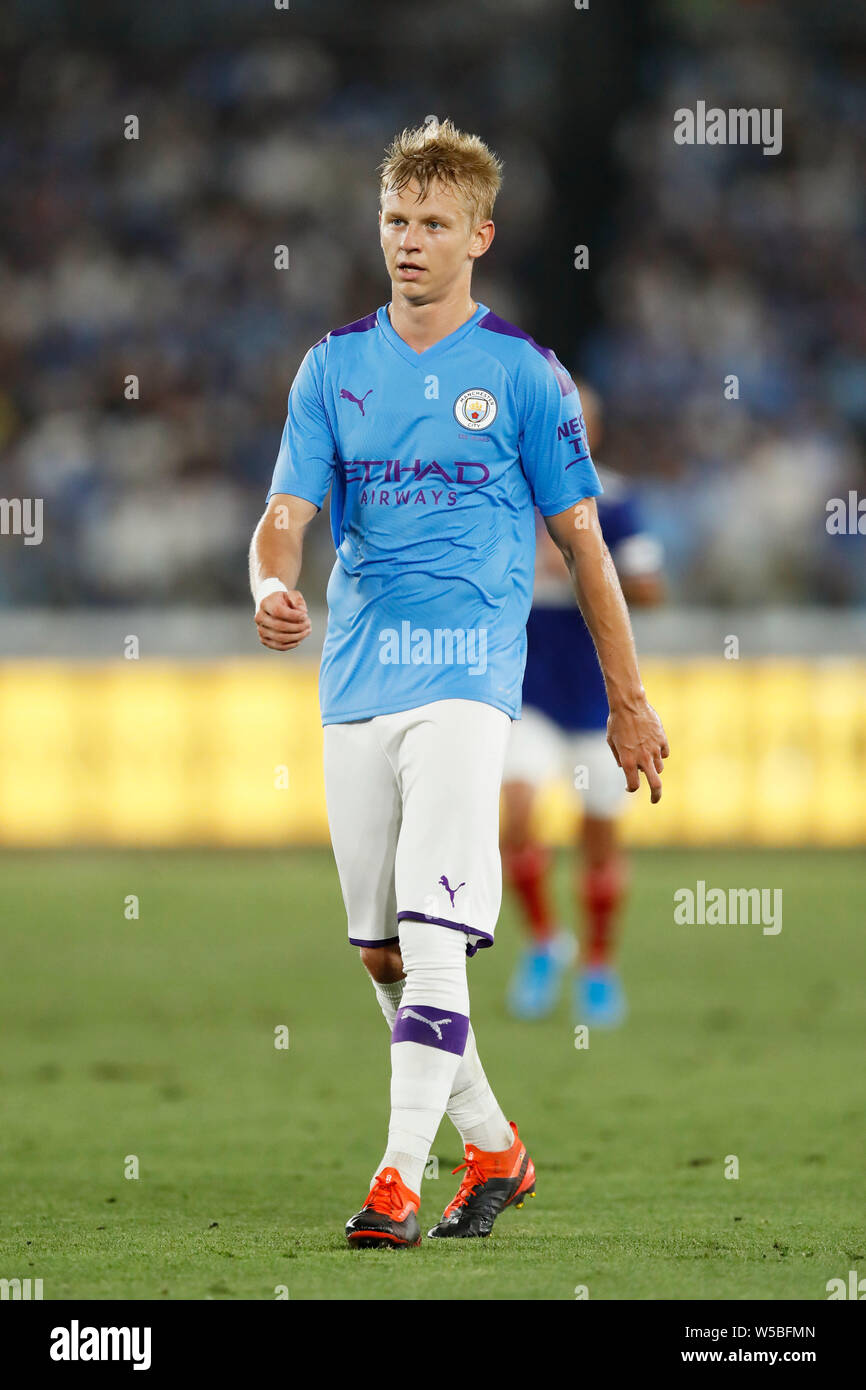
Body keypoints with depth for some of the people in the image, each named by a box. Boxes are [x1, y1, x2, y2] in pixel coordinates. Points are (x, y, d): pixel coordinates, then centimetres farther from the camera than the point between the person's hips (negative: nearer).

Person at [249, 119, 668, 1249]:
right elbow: (287, 513, 3)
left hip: (467, 678, -5)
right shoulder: (334, 367, 10)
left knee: (433, 938, -17)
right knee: (381, 951, 9)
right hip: (356, 681, 5)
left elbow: (580, 538, 5)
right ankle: (493, 1148, 26)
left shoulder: (522, 373, 0)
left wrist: (629, 702, 7)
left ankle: (399, 1181, -18)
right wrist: (272, 587, -21)